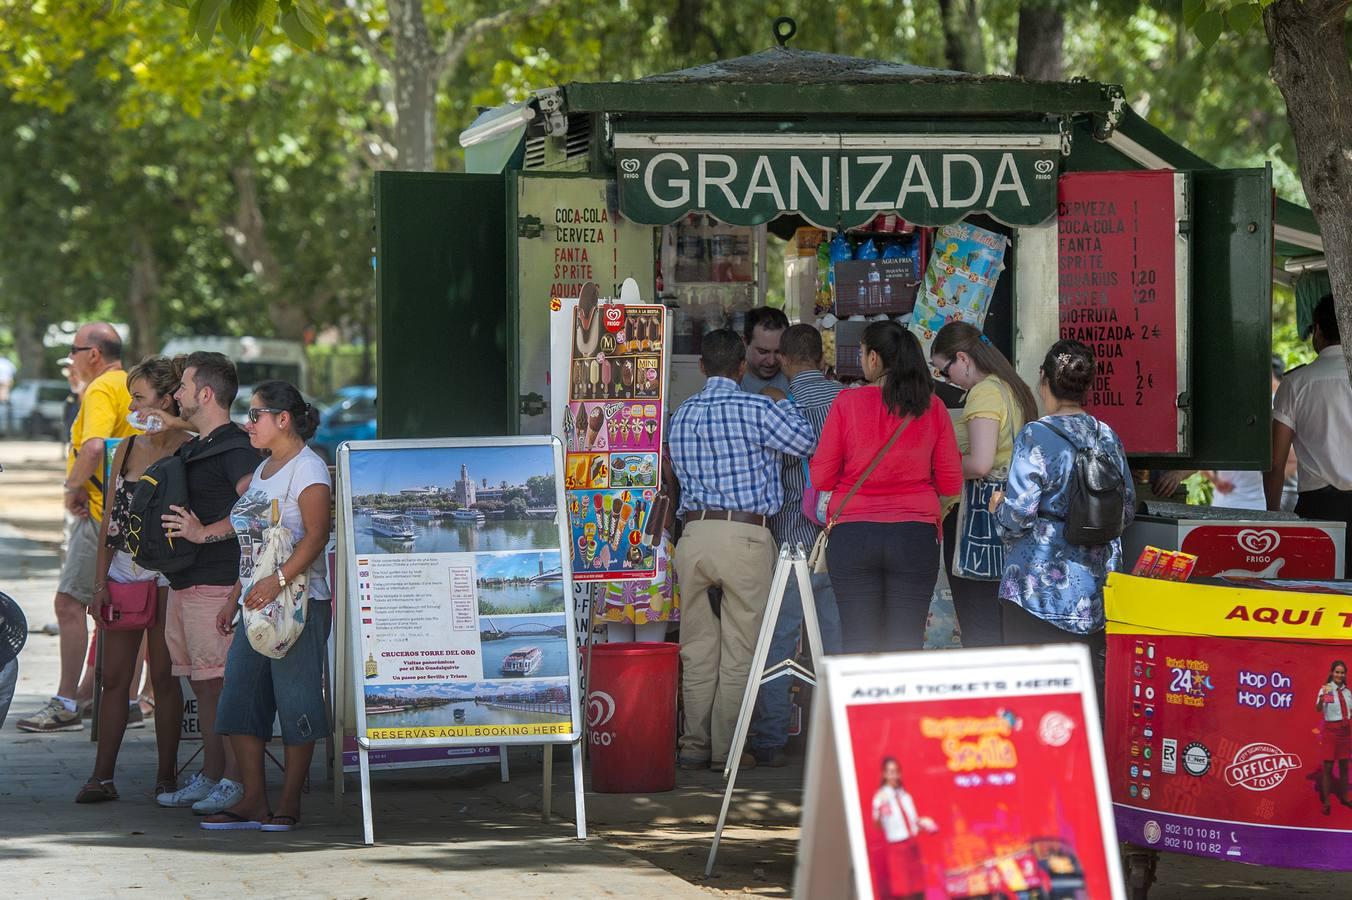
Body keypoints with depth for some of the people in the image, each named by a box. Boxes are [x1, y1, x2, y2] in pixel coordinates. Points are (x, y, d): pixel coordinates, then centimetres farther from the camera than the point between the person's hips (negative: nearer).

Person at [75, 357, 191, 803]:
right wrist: (100, 582, 8)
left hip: (165, 574, -6)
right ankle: (102, 776, 4)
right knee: (114, 678, 3)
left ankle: (167, 775, 9)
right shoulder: (127, 447, 12)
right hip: (123, 570, 6)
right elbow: (110, 517, 13)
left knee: (163, 676, 0)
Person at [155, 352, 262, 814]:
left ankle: (235, 782, -7)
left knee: (224, 686, -8)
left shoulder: (235, 447, -11)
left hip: (218, 583, -10)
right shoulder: (190, 449, 19)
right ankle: (210, 778, 18)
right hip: (184, 583, 10)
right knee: (203, 687, 13)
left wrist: (204, 533, -24)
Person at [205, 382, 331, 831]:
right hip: (256, 605, 9)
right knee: (239, 697, 4)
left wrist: (278, 580, -28)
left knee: (295, 701, -4)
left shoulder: (307, 466, -7)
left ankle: (289, 803, 1)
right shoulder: (263, 470, 21)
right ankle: (253, 801, 6)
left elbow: (316, 534, -18)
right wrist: (234, 600, 21)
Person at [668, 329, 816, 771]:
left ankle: (694, 745, 13)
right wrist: (783, 404, 11)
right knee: (739, 649, 2)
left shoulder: (682, 414, 11)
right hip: (745, 533, -5)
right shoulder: (756, 408, -7)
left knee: (697, 648, 11)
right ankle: (725, 748, 3)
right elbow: (809, 442, -4)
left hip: (694, 532, 5)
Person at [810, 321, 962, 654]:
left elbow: (821, 478, 0)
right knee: (906, 647, 4)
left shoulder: (847, 402, -4)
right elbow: (951, 483, 5)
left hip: (853, 535, -1)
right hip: (915, 537, 1)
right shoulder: (932, 406, 1)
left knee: (859, 647, 3)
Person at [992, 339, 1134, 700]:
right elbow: (1127, 511, 13)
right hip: (1096, 587, 6)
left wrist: (997, 508, 5)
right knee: (1091, 684, 9)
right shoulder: (1108, 438, 7)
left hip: (1042, 587, -6)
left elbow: (1018, 514, -17)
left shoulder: (1036, 437, -12)